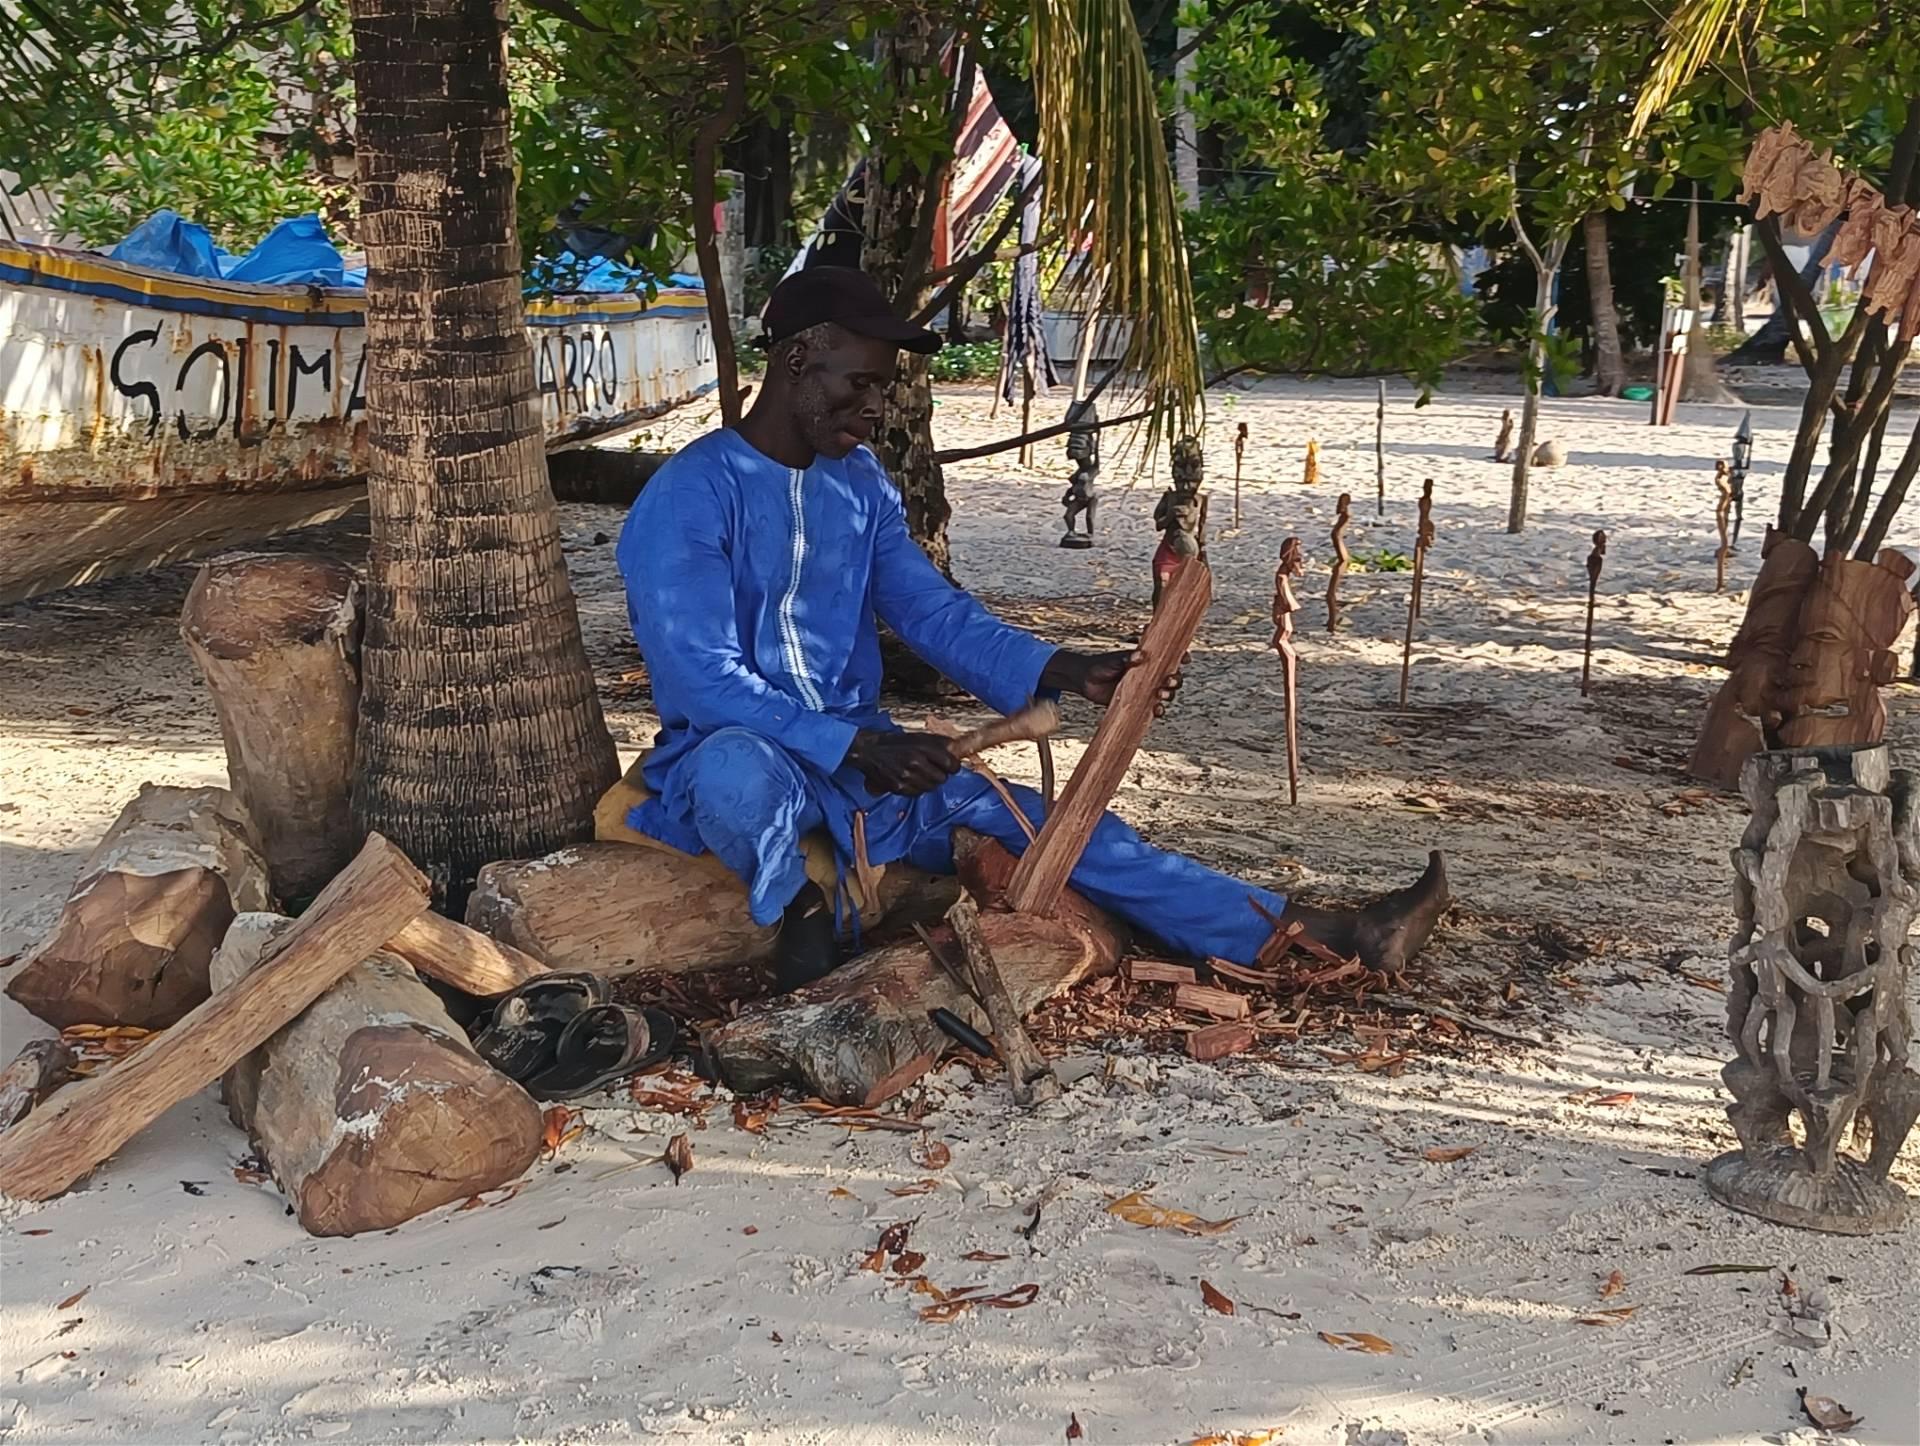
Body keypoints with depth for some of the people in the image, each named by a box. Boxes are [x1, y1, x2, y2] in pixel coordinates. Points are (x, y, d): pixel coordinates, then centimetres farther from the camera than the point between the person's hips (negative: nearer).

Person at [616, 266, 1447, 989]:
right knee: (741, 766, -42)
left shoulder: (860, 485, 8)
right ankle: (798, 914, -11)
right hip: (739, 759, -6)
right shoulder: (688, 497, -14)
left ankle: (1311, 936, -7)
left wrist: (1069, 673, -11)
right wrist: (862, 747, -31)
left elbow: (936, 615, 5)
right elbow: (703, 681, -22)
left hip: (863, 758, 6)